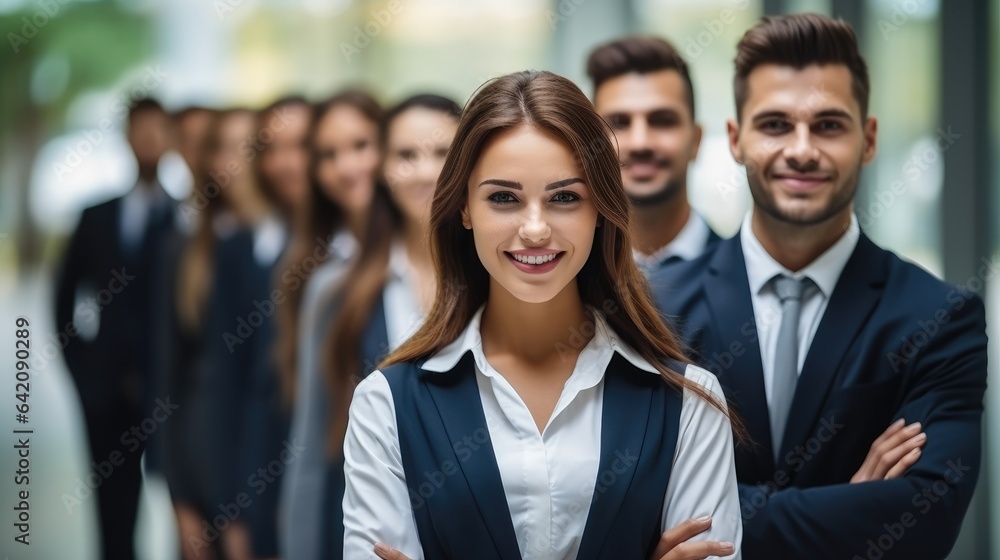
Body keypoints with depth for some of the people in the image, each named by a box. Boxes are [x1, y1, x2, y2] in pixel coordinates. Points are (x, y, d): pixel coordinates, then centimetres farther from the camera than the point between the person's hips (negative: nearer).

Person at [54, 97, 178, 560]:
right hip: (106, 384, 3)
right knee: (114, 504, 7)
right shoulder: (98, 217, 10)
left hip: (168, 385, -3)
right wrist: (78, 360, 6)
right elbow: (66, 293, 15)